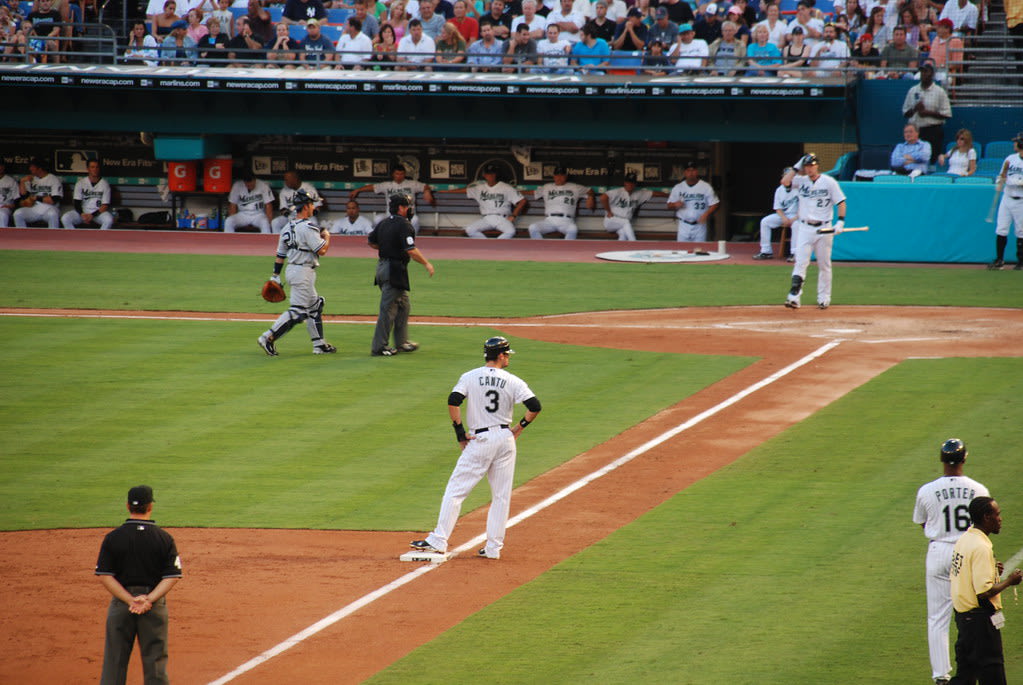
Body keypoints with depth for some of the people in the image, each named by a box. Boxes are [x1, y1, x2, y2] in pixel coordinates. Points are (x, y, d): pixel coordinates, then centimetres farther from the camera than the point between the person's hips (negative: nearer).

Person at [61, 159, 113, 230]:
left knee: (109, 219, -35)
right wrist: (82, 214, -20)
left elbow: (105, 205, -7)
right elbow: (77, 202, -1)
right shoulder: (81, 183, 2)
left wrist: (93, 215, -20)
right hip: (83, 211, 2)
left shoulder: (104, 184, -2)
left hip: (98, 212, -2)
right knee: (65, 218, -25)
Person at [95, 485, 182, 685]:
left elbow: (104, 576, -8)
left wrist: (130, 600, -12)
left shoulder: (112, 537, -3)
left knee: (114, 661, 6)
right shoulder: (164, 538, -3)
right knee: (156, 662, 6)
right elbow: (172, 577, -8)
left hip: (120, 602, 0)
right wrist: (149, 600, -15)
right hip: (155, 607, 0)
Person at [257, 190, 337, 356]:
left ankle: (319, 344, 21)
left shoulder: (288, 227, 11)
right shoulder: (307, 227, -16)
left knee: (315, 305, 18)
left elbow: (280, 255, 14)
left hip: (292, 269, 10)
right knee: (297, 311, -9)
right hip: (303, 272, -10)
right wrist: (327, 236, 1)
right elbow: (321, 250, -18)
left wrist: (275, 276, 18)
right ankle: (269, 338, -15)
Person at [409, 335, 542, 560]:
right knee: (501, 495, 9)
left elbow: (453, 401, -14)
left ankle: (439, 541, -6)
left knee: (456, 490, 0)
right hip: (506, 439, 2)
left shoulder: (470, 377, -1)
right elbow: (535, 406, -7)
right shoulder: (513, 382, 0)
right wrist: (519, 428, 7)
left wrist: (460, 432, -6)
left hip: (479, 440, -2)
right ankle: (493, 547, 8)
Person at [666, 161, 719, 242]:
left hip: (699, 226, -2)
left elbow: (715, 204, -1)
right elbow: (669, 206, 9)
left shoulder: (706, 187, -2)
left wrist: (706, 214, -19)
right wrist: (675, 205, -15)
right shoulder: (678, 188, 5)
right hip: (683, 225, 2)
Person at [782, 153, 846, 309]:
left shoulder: (829, 182, -1)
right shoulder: (801, 181, 5)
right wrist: (797, 167, -6)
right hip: (805, 228, 1)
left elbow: (841, 202, 0)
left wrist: (841, 222, -11)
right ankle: (794, 297, -17)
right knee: (800, 262, -9)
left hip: (824, 229, -1)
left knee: (824, 264, 6)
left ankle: (824, 298, 15)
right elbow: (784, 182, -9)